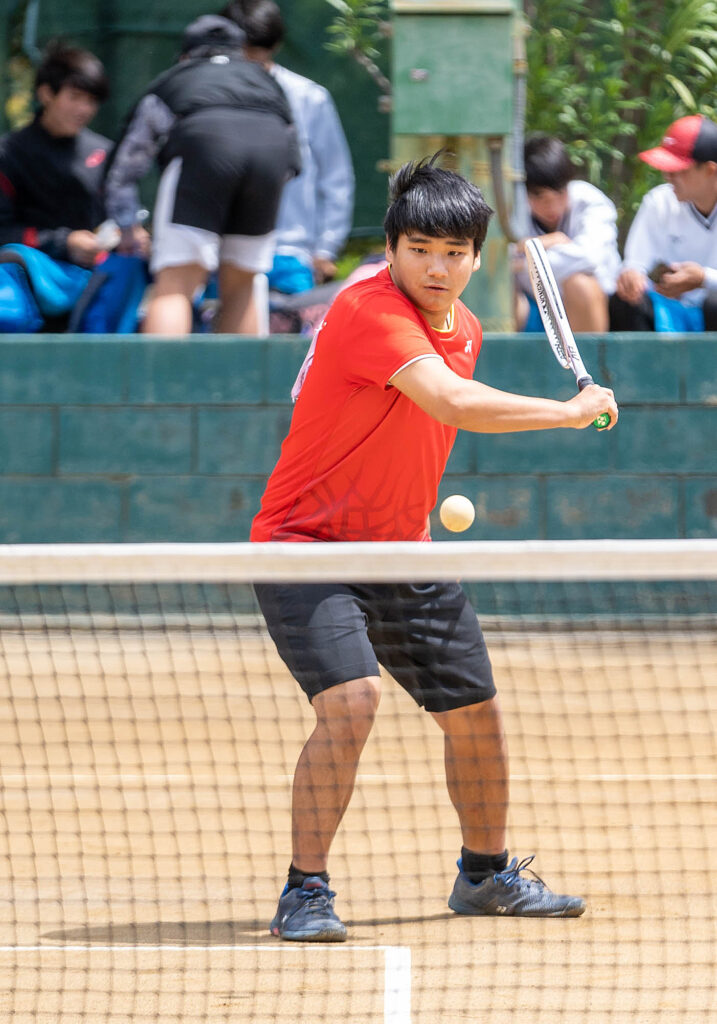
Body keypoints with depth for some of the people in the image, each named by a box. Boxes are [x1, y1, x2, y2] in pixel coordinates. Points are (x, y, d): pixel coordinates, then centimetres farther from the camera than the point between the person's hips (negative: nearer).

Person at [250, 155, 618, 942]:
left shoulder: (463, 329, 6)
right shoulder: (370, 310, -23)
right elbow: (450, 402, -37)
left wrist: (425, 510, 13)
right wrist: (573, 411, -29)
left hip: (401, 552, 8)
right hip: (306, 544, -8)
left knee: (475, 713, 13)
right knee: (350, 701, -27)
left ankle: (486, 875, 35)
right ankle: (304, 895, -18)